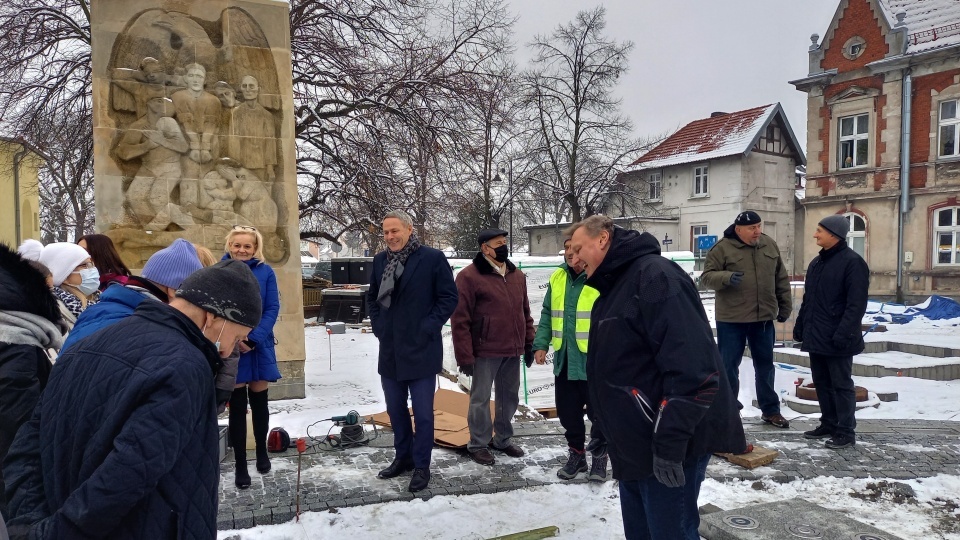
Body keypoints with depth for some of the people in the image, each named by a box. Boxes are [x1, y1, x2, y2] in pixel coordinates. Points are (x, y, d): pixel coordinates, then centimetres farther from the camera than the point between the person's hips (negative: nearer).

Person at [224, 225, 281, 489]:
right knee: (237, 407, 5)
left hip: (259, 348, 1)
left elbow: (272, 309, -5)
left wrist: (253, 338, -16)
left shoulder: (265, 272, -1)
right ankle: (240, 465, 16)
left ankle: (262, 450, 35)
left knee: (259, 402, 12)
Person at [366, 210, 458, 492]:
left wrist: (428, 328, -13)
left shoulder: (432, 258, -9)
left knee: (422, 412, 3)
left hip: (421, 350, -5)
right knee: (395, 408, 16)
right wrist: (378, 326, 5)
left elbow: (449, 297, -8)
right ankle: (403, 457, 32)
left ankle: (421, 466, 17)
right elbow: (372, 298, 19)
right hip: (390, 349, 6)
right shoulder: (380, 260, 8)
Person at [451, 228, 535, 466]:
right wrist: (465, 356, -14)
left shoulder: (517, 275, 10)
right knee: (481, 399, 4)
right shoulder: (469, 276, -11)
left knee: (510, 397, 16)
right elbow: (460, 320, -13)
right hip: (485, 351, -6)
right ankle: (478, 444, 20)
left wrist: (529, 342, 12)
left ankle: (503, 439, 33)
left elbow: (525, 312, 18)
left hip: (513, 350, 6)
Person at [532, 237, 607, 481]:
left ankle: (599, 457, 29)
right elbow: (548, 314, 13)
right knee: (567, 413, 15)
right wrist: (541, 344, 5)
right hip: (565, 360, 5)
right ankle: (576, 454, 34)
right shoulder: (557, 278, 7)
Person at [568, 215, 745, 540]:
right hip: (634, 445, 10)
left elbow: (692, 367, -25)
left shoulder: (655, 275, -17)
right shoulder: (612, 290, 14)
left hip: (667, 448, -10)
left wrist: (669, 442, -25)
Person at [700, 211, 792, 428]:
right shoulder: (722, 248, -9)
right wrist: (727, 277, -30)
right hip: (731, 319, -4)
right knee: (728, 365, 3)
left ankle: (770, 410, 27)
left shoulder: (769, 245, 6)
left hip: (764, 318, 5)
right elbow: (707, 276, -11)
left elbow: (781, 279, 13)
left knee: (765, 364, 14)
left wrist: (785, 307, 13)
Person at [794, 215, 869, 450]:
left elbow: (856, 304, -18)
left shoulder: (852, 262, -12)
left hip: (836, 339, -8)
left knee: (841, 384, 1)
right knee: (821, 383, 14)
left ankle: (846, 431, 10)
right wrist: (800, 325, 17)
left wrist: (844, 334, -22)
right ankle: (829, 423, 26)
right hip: (815, 336, 8)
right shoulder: (817, 262, 15)